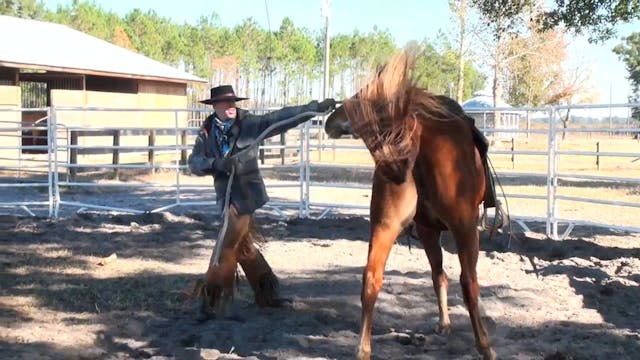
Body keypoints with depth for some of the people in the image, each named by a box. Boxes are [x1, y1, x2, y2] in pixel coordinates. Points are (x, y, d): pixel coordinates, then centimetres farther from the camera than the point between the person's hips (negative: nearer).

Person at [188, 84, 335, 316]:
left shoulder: (248, 124, -5)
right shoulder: (207, 132, 3)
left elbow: (281, 118, -8)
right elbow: (194, 162, -4)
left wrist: (316, 107, -13)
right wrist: (216, 164, -23)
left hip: (245, 195, -4)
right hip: (227, 196, 5)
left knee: (227, 247, -4)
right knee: (244, 247, 14)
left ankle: (214, 300, 7)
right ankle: (267, 293, 28)